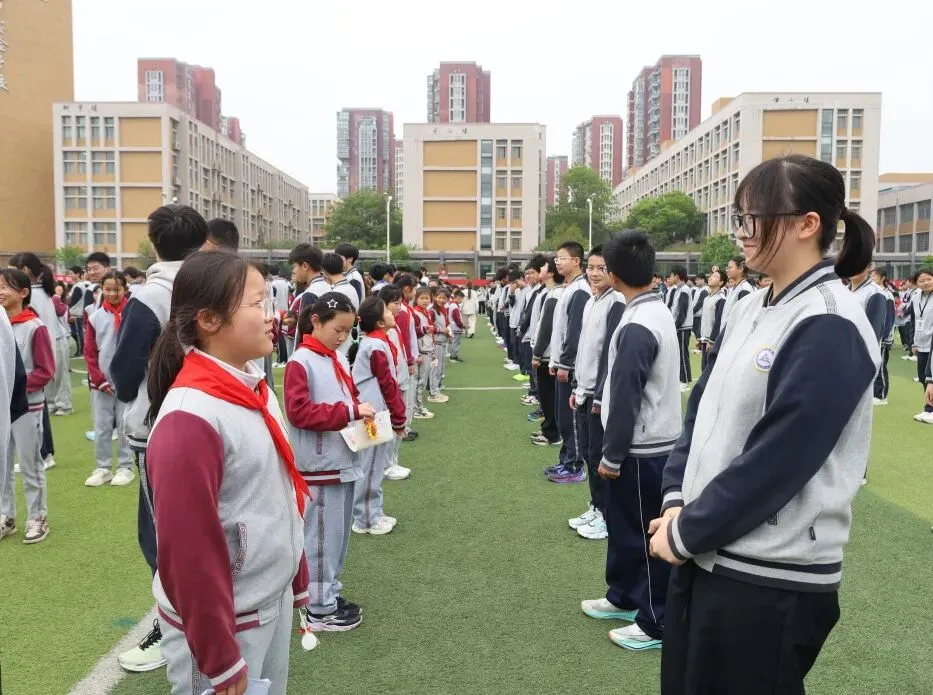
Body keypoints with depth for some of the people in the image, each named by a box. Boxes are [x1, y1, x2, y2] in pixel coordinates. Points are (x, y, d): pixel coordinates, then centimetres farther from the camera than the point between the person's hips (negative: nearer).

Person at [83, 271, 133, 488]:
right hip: (101, 383, 2)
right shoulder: (95, 318, 1)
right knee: (101, 427, 7)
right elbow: (89, 352, 4)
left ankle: (125, 467, 15)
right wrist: (99, 380, -2)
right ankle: (103, 468, 19)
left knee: (125, 426, 4)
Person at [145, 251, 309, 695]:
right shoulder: (190, 417, -25)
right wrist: (219, 659, -16)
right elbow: (188, 548, -22)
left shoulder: (254, 389, 2)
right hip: (226, 619, -8)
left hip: (275, 600, 8)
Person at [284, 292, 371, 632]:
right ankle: (319, 609, 15)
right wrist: (350, 412, -23)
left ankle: (329, 593, 31)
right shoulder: (301, 362, -13)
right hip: (320, 466, -8)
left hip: (344, 461, 8)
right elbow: (299, 411, -22)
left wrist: (362, 411, -2)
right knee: (322, 537, 2)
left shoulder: (339, 359, 10)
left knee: (338, 534, 16)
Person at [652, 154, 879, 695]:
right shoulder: (750, 309, 8)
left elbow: (775, 460, -21)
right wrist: (678, 503, -2)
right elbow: (702, 408, 9)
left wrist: (686, 531, -13)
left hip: (773, 577, -8)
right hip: (706, 554, 8)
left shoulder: (830, 328, -18)